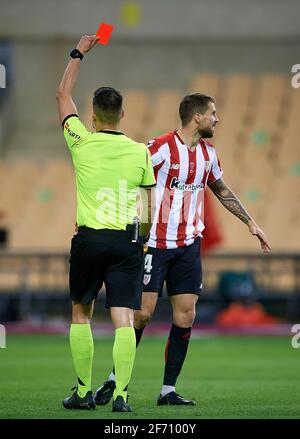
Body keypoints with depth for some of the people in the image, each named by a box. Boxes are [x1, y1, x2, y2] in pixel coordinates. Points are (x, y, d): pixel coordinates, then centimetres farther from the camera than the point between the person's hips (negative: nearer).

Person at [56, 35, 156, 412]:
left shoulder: (82, 143, -2)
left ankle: (84, 392, 16)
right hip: (127, 241, 0)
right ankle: (120, 393, -16)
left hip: (88, 239, 0)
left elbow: (62, 95, 13)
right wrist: (144, 236, 25)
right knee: (124, 319, -5)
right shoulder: (140, 151, 1)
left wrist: (78, 53, 22)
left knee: (80, 313, 15)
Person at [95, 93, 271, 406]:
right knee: (143, 312, -7)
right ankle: (115, 379, 9)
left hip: (189, 245, 6)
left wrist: (250, 222, 26)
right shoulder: (161, 148, -13)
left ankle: (168, 390, 5)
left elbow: (221, 190, 25)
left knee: (185, 316, 0)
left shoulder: (208, 153, 9)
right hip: (156, 243, -6)